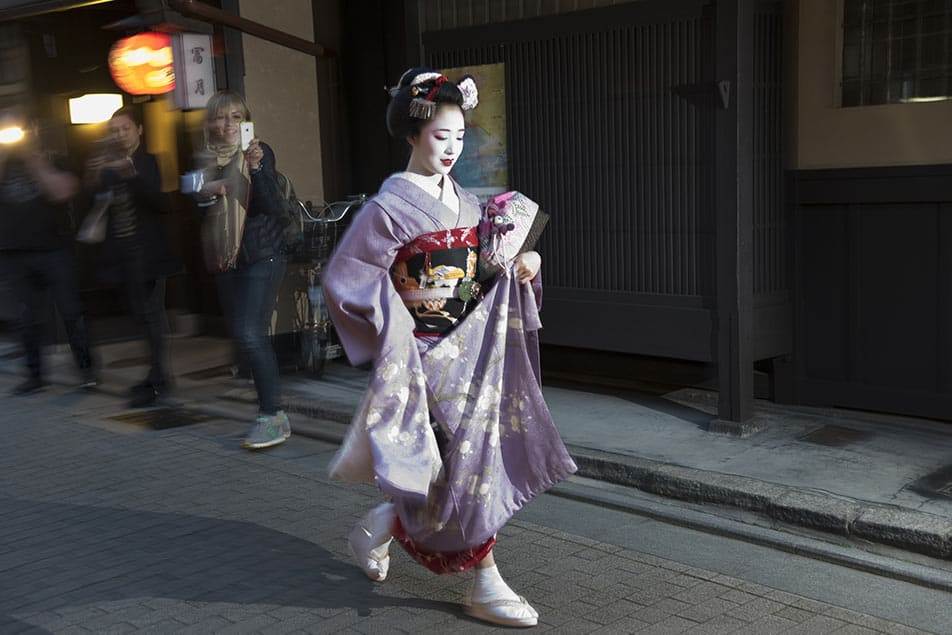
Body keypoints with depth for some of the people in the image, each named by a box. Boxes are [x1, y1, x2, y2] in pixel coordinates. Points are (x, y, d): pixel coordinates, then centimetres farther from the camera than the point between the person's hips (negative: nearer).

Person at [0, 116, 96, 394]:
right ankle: (35, 373, 15)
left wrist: (33, 159, -13)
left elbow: (61, 191, -15)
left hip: (54, 249, -3)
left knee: (70, 309, -2)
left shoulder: (52, 162, 4)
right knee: (28, 315, 7)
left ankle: (86, 368, 6)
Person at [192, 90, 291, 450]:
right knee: (243, 335, 9)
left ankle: (272, 416, -11)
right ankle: (271, 411, 21)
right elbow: (198, 215, 12)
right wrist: (205, 192, -8)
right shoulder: (208, 161, 10)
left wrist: (257, 168, -28)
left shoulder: (259, 153, -5)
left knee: (250, 333, -17)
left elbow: (274, 206, -15)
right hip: (227, 261, 6)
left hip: (262, 256, -6)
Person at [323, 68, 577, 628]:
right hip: (428, 355, -7)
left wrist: (522, 267, -2)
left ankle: (381, 526, 32)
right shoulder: (392, 204, -10)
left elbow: (484, 271, 18)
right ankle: (485, 587, 10)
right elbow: (344, 277, -13)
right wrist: (405, 303, -18)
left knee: (477, 457, 9)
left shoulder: (466, 201, 10)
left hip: (472, 349, 7)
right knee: (468, 459, -6)